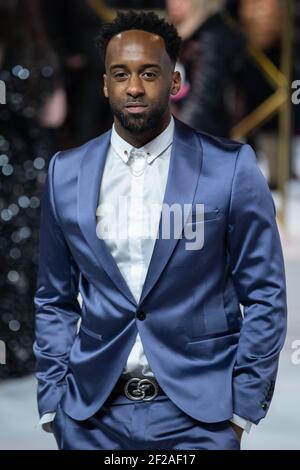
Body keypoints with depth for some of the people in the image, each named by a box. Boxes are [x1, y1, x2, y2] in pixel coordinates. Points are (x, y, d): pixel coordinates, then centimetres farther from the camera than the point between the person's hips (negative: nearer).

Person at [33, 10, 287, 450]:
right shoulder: (66, 172, 4)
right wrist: (53, 405, 4)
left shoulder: (231, 167, -5)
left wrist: (242, 408, -4)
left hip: (196, 414, -2)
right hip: (92, 414, 3)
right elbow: (55, 302, 10)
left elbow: (265, 295, -1)